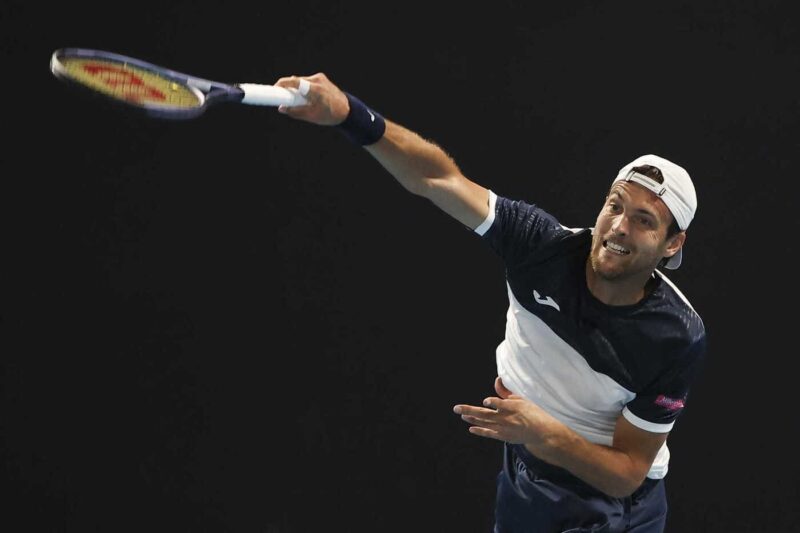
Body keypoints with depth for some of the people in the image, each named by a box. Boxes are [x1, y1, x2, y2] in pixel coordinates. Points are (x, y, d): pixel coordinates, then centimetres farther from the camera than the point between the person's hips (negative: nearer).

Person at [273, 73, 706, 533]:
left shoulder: (680, 339, -25)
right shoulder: (544, 245, -20)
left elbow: (626, 474, -20)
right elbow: (439, 179, -25)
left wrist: (544, 434, -36)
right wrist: (349, 114, -39)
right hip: (524, 490, 3)